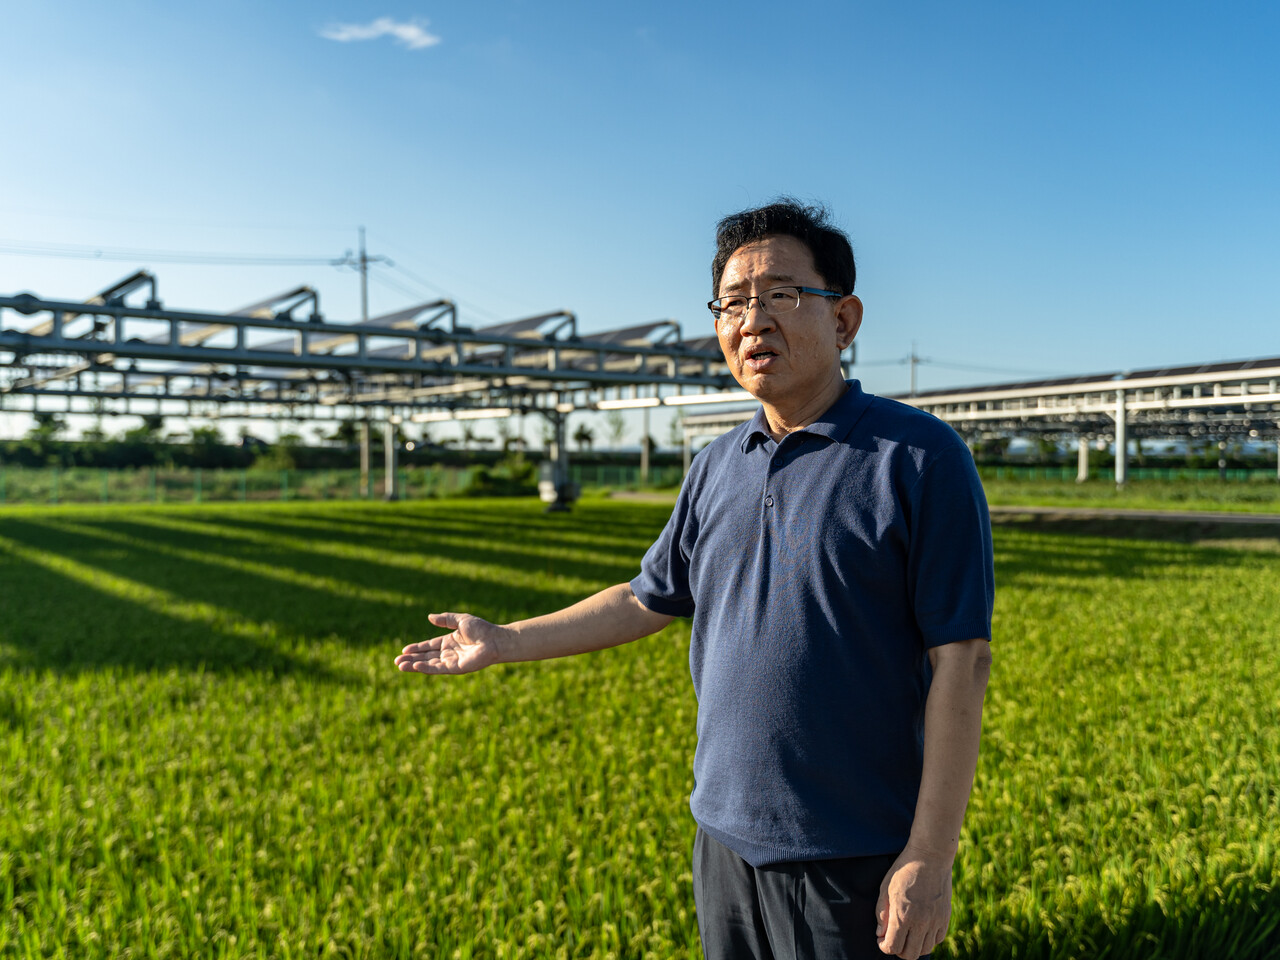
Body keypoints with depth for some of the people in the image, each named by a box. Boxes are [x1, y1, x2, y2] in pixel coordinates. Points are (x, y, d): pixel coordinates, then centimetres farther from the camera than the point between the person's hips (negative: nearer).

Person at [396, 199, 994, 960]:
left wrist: (931, 856, -15)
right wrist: (503, 643, 15)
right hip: (726, 838, 6)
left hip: (856, 859, -5)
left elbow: (961, 661, -14)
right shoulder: (717, 467, 6)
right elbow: (648, 600, 15)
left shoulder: (920, 457, -12)